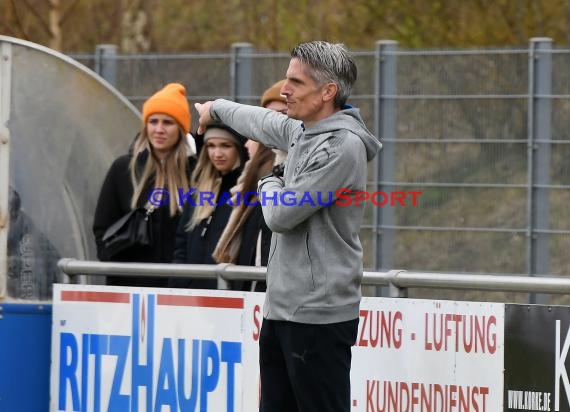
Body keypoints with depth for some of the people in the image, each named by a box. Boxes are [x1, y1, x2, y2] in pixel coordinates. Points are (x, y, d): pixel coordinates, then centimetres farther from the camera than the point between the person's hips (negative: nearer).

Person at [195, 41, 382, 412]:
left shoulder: (342, 147, -16)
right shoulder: (304, 132, 12)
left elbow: (281, 214, -19)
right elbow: (264, 123, 35)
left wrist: (270, 184, 4)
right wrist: (216, 109, 53)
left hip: (318, 315, -10)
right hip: (281, 309, 10)